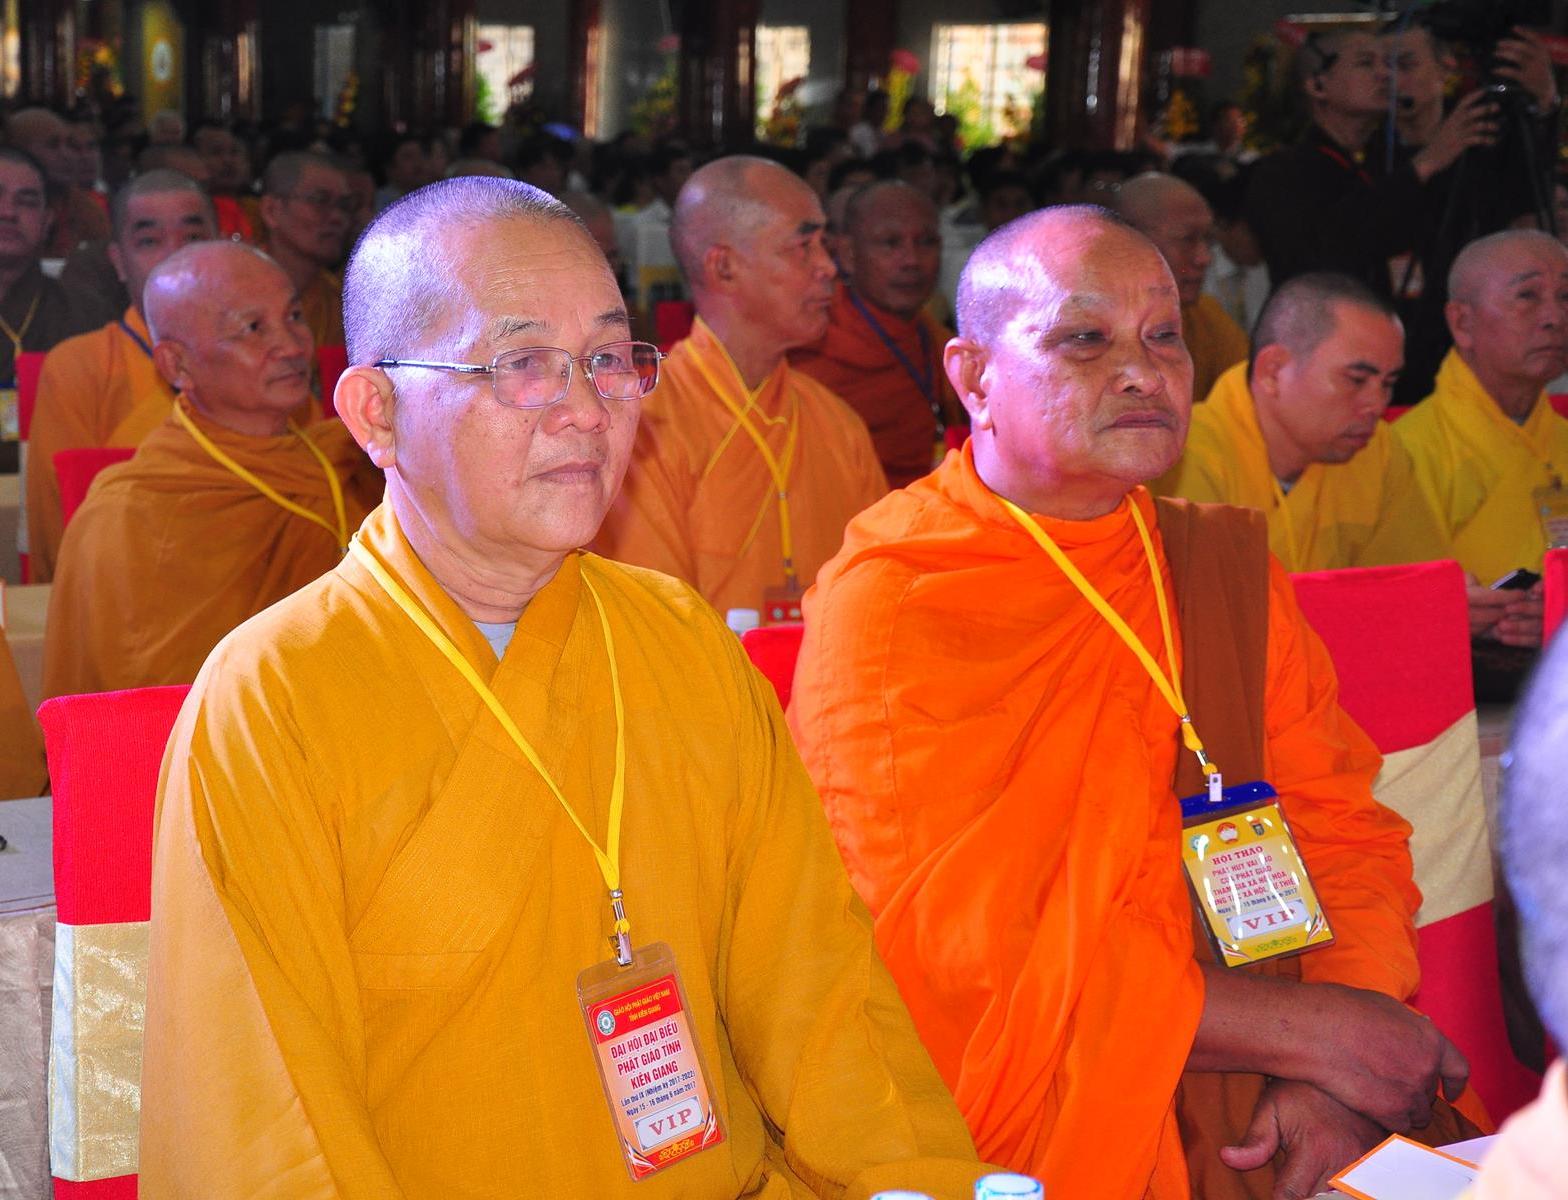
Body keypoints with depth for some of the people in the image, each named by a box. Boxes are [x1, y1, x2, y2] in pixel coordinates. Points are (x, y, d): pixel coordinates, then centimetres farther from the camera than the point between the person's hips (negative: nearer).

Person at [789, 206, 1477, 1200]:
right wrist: (1294, 1026, -13)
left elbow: (1338, 822, 9)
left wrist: (1334, 1083, -8)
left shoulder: (1228, 561, 12)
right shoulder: (887, 605, -7)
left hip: (1261, 1118, 5)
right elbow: (946, 946, -13)